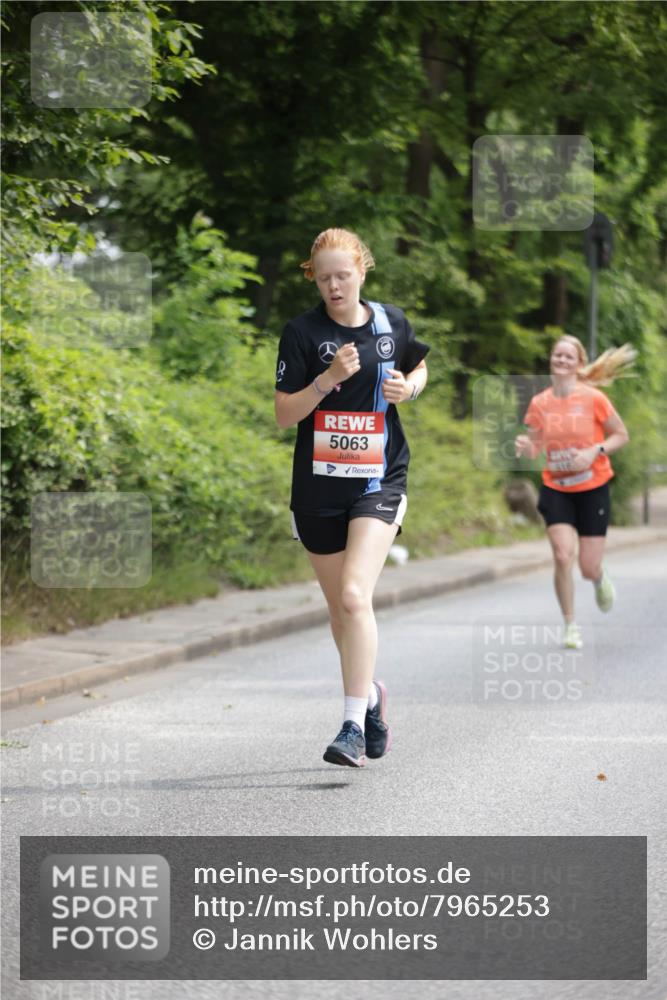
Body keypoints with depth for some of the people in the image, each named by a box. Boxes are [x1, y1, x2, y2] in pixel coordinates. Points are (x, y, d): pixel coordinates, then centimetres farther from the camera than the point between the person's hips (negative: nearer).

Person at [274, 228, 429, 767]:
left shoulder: (393, 322, 2)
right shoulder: (303, 332, -5)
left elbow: (419, 367, 22)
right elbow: (284, 414, -7)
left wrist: (409, 387, 0)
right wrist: (328, 379, -22)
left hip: (379, 479, -1)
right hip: (318, 485, 1)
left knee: (355, 596, -19)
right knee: (340, 608, 13)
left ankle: (354, 724, -18)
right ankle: (371, 692, 38)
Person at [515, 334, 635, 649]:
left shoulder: (593, 398, -10)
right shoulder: (539, 403, -2)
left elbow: (621, 436, -2)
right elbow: (535, 446, 6)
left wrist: (594, 451, -19)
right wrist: (525, 446, -18)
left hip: (593, 489, -1)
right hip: (556, 490, 1)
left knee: (588, 568, -1)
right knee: (562, 556, -16)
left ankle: (600, 579, 39)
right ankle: (570, 626, 0)